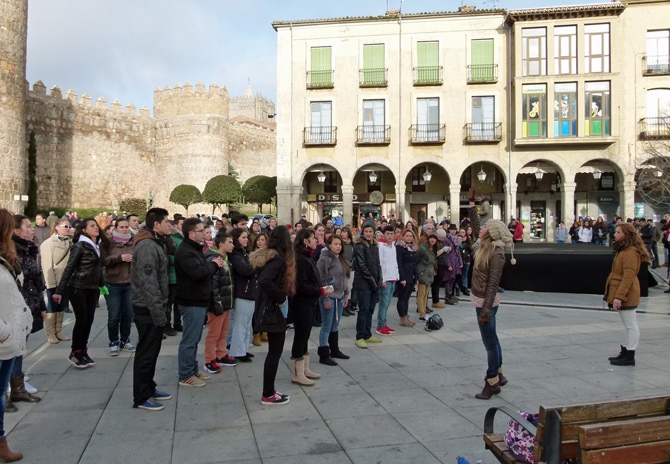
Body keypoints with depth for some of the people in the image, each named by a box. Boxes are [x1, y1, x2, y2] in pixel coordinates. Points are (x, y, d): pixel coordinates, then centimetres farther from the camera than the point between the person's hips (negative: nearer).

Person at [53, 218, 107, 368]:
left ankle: (83, 351, 18)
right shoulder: (80, 246, -10)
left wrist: (101, 284, 12)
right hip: (78, 288, -6)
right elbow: (69, 268, -12)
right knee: (81, 320, -3)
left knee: (89, 320, 6)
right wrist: (60, 291, -14)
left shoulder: (98, 246, 8)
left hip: (93, 289, 6)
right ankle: (75, 353, 12)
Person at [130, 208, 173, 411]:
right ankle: (141, 397, 11)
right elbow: (148, 283, -25)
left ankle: (149, 388, 30)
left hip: (153, 307, 10)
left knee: (152, 350, 18)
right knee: (146, 352, 0)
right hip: (148, 308, -10)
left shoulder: (157, 243, 13)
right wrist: (158, 312, -24)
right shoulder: (147, 246, -20)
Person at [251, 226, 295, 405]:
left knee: (273, 351, 16)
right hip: (274, 311, -9)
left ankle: (268, 391, 23)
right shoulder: (278, 259, -19)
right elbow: (265, 281, -33)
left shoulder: (266, 255, 9)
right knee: (275, 352, 0)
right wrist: (281, 298, -22)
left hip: (267, 309, 9)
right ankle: (268, 395, 8)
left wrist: (279, 298, 6)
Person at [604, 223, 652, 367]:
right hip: (620, 293, 10)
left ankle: (629, 357, 5)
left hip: (626, 295, -10)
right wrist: (616, 295, 18)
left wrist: (619, 297, -26)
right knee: (627, 325, 17)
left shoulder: (630, 252, -19)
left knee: (631, 325, -1)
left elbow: (628, 277, -24)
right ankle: (625, 352, 26)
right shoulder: (623, 250, 14)